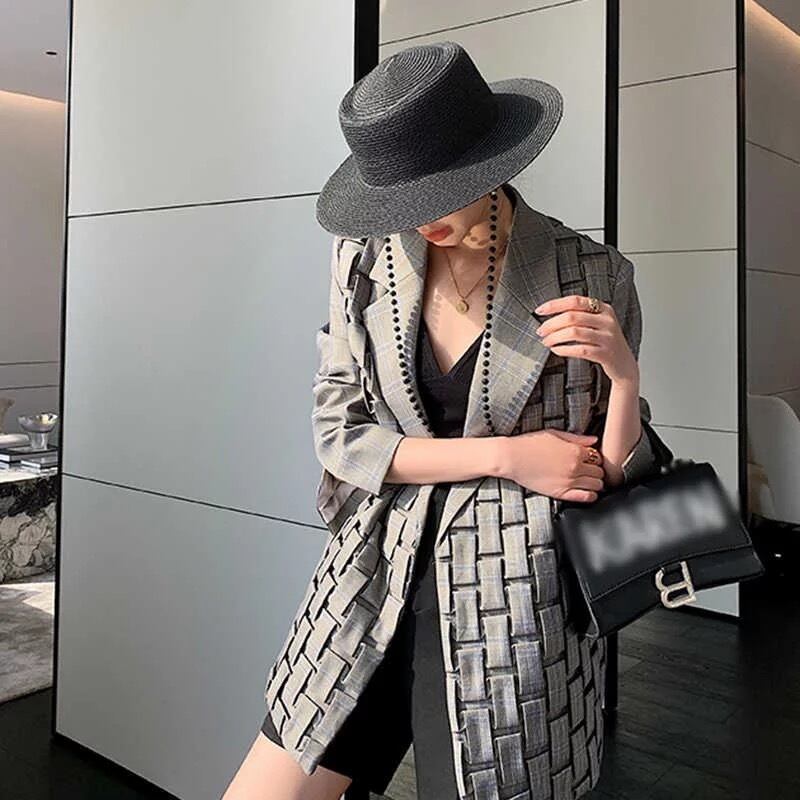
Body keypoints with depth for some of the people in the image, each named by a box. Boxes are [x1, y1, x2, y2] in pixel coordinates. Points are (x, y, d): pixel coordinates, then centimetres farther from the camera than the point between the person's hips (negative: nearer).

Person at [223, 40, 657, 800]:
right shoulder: (366, 258, -2)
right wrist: (504, 456, -13)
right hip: (375, 586, 3)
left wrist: (624, 373, -21)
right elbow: (340, 435, -3)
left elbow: (613, 476, 0)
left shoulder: (592, 276, -7)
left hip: (515, 612, -2)